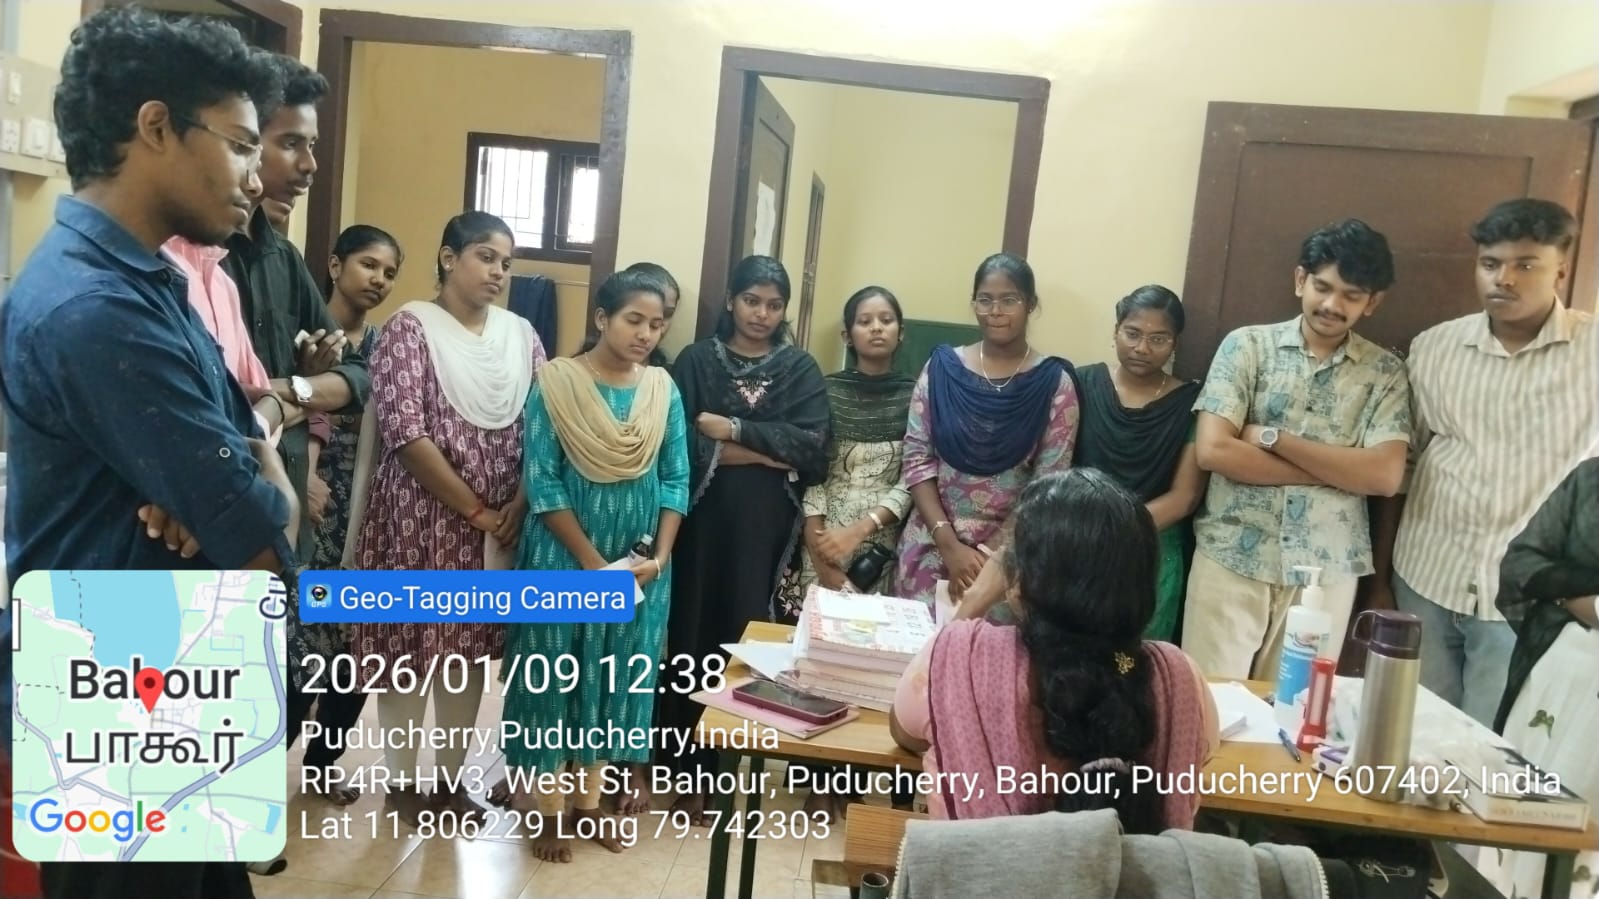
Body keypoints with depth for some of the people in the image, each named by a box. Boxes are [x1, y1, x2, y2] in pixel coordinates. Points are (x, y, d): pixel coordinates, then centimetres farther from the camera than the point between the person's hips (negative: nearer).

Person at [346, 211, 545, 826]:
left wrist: (517, 507, -8)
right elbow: (404, 433, -16)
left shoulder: (521, 335, 7)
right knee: (407, 645, 6)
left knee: (472, 647, 13)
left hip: (500, 522, 5)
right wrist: (474, 510, -15)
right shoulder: (411, 326, -8)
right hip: (422, 515, -5)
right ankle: (403, 781, 23)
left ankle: (452, 776, 28)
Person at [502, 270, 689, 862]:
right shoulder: (555, 382, -9)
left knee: (618, 678, 12)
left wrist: (660, 556, -10)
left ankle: (589, 800, 27)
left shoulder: (664, 389, 2)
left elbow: (675, 480, 3)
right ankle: (551, 810, 19)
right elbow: (541, 483, -13)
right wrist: (593, 562, -17)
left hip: (642, 563, 4)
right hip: (564, 556, -4)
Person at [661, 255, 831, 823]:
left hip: (765, 527, 1)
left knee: (744, 640, 4)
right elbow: (675, 439, -9)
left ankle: (723, 766, 19)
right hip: (703, 520, 0)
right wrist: (765, 451, -12)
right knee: (691, 634, 3)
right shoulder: (696, 361, 3)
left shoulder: (800, 369, 6)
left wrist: (732, 429, -12)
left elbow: (813, 445, -8)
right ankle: (690, 767, 19)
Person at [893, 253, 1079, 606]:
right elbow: (917, 459, -1)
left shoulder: (1054, 382, -3)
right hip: (933, 544, 1)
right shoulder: (942, 368, 1)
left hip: (1010, 548, -1)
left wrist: (998, 556, -14)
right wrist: (949, 545, -11)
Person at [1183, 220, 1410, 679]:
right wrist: (1340, 469, -9)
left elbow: (1385, 475, -9)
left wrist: (1271, 437, -13)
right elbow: (1213, 451, -12)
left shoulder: (1385, 371, 4)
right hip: (1232, 558, -1)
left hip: (1327, 569, 1)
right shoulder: (1248, 345, 0)